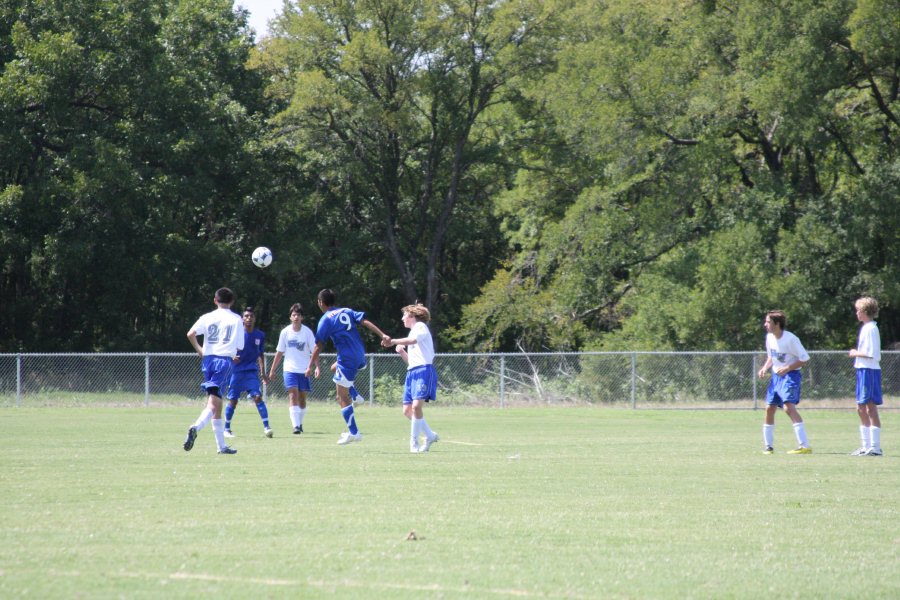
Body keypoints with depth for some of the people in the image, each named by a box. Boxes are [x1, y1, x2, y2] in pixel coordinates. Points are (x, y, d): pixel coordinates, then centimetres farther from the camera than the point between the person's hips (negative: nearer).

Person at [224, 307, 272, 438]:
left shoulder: (260, 335, 5)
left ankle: (266, 427, -17)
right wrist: (232, 357, -21)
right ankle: (227, 429, 18)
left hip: (252, 372, 1)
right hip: (237, 371, -1)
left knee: (258, 397, -15)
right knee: (232, 400, 2)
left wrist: (262, 373, 10)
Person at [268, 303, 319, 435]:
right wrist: (272, 370, 10)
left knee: (302, 398, 8)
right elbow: (279, 352, 8)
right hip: (290, 369, 0)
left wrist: (317, 367, -17)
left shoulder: (307, 332, -4)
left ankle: (300, 423, 27)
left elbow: (314, 351, -4)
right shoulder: (285, 332, 0)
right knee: (293, 396, -15)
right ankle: (296, 426, -23)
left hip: (304, 370, 0)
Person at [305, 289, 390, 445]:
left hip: (347, 360, -7)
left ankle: (353, 432, -3)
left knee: (343, 399, 1)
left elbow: (319, 346, -6)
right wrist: (382, 335, -8)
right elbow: (366, 322, 1)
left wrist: (311, 366, 1)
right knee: (335, 368, 35)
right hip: (360, 358, 7)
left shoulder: (325, 319, -4)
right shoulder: (347, 311, 13)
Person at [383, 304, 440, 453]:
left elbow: (413, 340, -22)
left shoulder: (420, 327, 2)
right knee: (407, 410, 3)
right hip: (412, 372, 9)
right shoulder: (412, 332, 27)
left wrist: (394, 341, -30)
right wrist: (401, 352, 10)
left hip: (423, 370, -9)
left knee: (416, 406, -21)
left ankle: (414, 443, -18)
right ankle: (430, 436, 16)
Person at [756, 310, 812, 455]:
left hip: (790, 375, -8)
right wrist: (765, 368, 2)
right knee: (769, 408, 7)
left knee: (789, 407, -23)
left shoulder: (790, 339, -18)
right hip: (776, 376, 8)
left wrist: (787, 368, -21)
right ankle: (768, 446, 20)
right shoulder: (769, 337, 4)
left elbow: (805, 359, -13)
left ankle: (805, 446, -27)